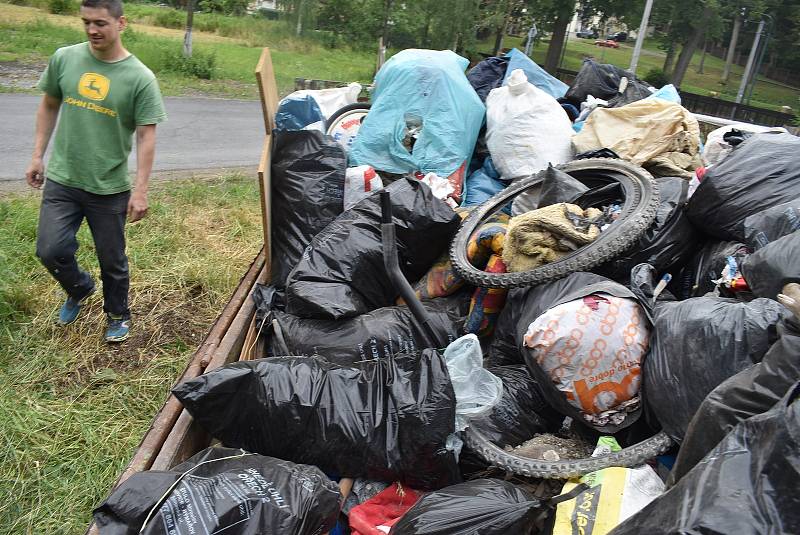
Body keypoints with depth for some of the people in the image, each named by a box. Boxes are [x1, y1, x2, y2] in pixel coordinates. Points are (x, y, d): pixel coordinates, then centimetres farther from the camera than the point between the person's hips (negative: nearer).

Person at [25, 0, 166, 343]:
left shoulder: (140, 78, -11)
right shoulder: (64, 58, -1)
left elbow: (146, 136, -10)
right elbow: (49, 106, 13)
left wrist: (140, 191, -13)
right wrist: (38, 155, 10)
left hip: (110, 188, -3)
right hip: (61, 179, 3)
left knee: (112, 261, 9)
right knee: (50, 251, 0)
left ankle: (118, 317, 34)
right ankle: (79, 289, 33)